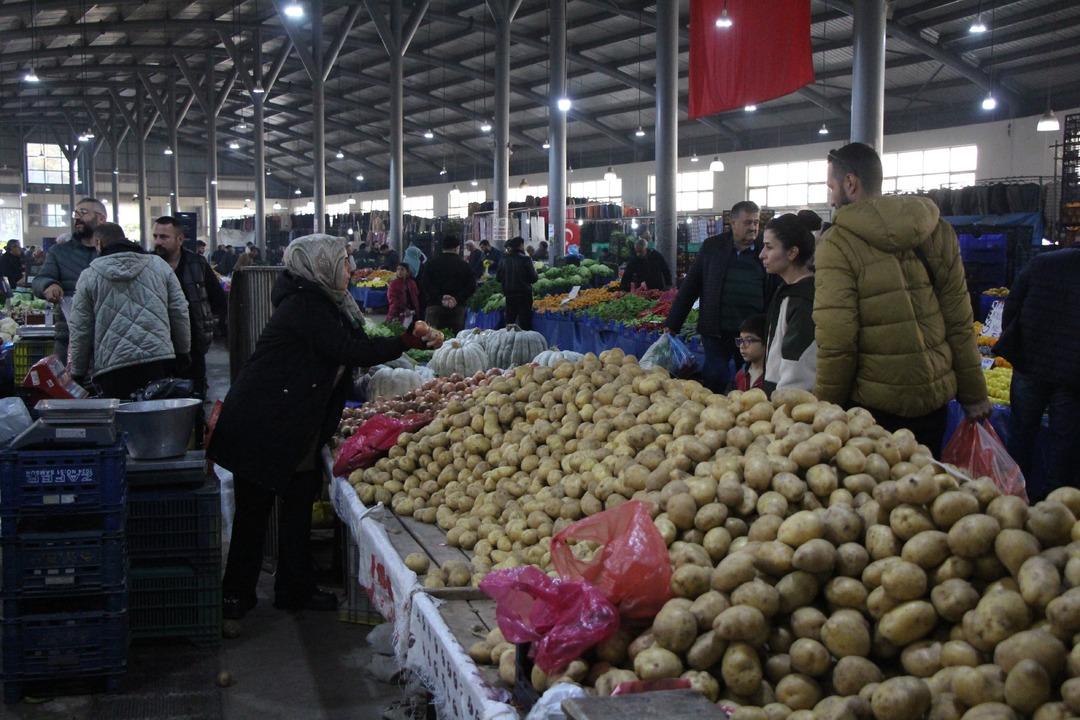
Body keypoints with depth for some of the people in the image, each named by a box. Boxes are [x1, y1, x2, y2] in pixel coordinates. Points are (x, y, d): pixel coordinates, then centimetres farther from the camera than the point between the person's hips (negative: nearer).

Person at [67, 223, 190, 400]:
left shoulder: (88, 276, 3)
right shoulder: (159, 265, 9)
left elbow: (80, 330, 4)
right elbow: (180, 313, 9)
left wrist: (78, 374, 13)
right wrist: (183, 353, 19)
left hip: (112, 367, -2)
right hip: (159, 361, 2)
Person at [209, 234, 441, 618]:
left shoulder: (324, 304, 12)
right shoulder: (304, 306, -19)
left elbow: (357, 344, 10)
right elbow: (350, 352, -23)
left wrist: (410, 339, 0)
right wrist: (407, 342, -17)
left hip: (297, 428, 9)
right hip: (262, 425, -9)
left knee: (299, 503, 12)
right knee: (254, 508, 1)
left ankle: (295, 589, 21)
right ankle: (237, 593, 13)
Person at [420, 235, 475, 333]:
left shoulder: (431, 264, 6)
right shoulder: (464, 265, 6)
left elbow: (424, 284, -3)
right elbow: (471, 287, -1)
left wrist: (440, 298, -8)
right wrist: (457, 299, -7)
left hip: (435, 306, 0)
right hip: (457, 308, 0)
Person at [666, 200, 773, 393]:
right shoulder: (712, 246, 5)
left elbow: (774, 293, 7)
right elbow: (689, 286, 7)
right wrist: (672, 325, 4)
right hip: (716, 332, 0)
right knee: (715, 378, -1)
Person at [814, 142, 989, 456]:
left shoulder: (837, 244, -14)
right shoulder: (938, 230, 1)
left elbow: (836, 342, -18)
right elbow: (960, 322, 3)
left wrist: (826, 408, -6)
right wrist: (973, 394, 11)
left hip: (874, 406, -5)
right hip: (935, 396, 5)